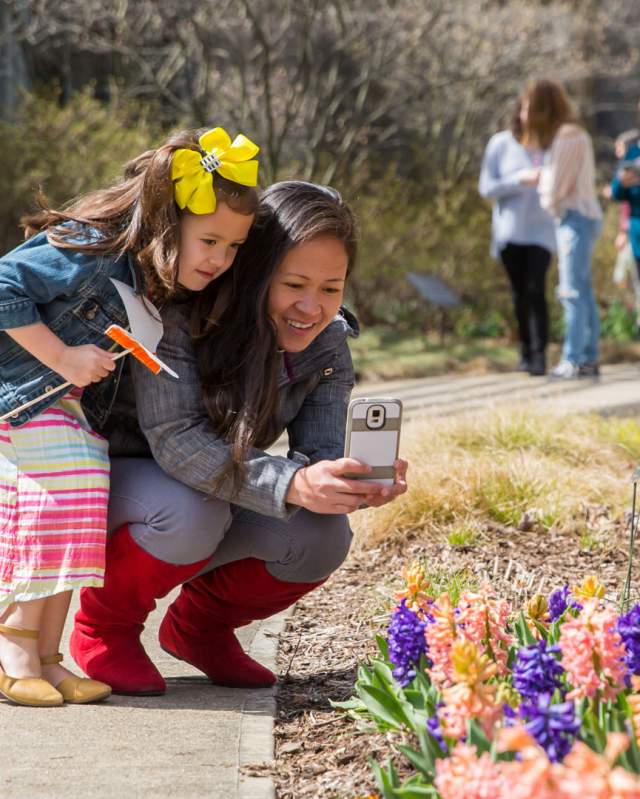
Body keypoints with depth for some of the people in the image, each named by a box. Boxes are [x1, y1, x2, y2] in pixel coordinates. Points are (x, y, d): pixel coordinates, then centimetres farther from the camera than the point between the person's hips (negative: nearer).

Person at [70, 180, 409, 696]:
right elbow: (175, 438, -36)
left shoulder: (328, 347, -10)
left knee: (324, 537, -20)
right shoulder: (181, 313, -29)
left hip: (220, 493, 5)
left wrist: (364, 484, -42)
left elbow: (323, 456, -16)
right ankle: (103, 628, -6)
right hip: (112, 479, -5)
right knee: (194, 513, -37)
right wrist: (293, 485, -50)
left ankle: (199, 623, 9)